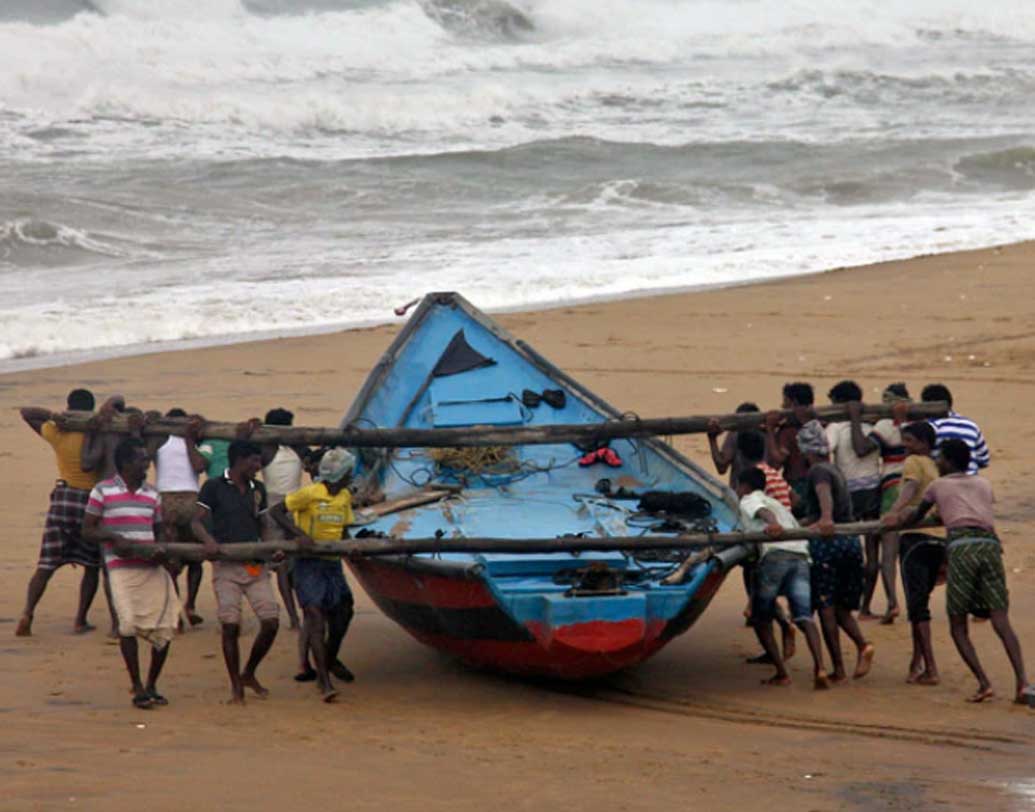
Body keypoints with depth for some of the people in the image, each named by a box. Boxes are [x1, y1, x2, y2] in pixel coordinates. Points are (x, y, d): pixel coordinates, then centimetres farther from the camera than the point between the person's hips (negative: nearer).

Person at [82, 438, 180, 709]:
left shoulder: (152, 494, 14)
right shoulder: (103, 491, 0)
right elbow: (87, 530, 1)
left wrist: (161, 550, -3)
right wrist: (114, 538, -17)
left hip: (152, 567, 5)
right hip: (122, 568, -5)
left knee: (164, 627, -1)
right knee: (129, 624, -15)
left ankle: (151, 685, 17)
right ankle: (137, 688, -3)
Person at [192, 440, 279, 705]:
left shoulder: (257, 490, 14)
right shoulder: (214, 487, -1)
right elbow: (196, 521, -6)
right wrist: (208, 539, -27)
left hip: (255, 564, 5)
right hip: (226, 566, -5)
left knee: (271, 621, -5)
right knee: (231, 625, -7)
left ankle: (249, 674, 16)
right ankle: (236, 687, 6)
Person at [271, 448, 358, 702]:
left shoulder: (345, 498, 8)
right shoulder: (310, 494, -13)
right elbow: (277, 511, -11)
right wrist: (299, 534, -23)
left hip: (333, 562, 7)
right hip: (309, 563, -7)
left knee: (342, 614, 12)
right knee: (316, 616, -13)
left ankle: (330, 660, 39)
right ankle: (324, 680, -15)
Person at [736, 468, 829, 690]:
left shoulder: (748, 501, 16)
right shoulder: (777, 504, 38)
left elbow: (763, 511, -8)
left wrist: (773, 524, -28)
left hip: (775, 555, -5)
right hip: (801, 556, 5)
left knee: (760, 618, 11)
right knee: (804, 617, -7)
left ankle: (781, 673, 5)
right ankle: (820, 668, -28)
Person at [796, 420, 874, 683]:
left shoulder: (818, 471, -6)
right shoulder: (836, 471, 21)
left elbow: (825, 495, -30)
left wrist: (826, 519, -47)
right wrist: (805, 523, 48)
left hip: (827, 542, -8)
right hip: (851, 541, 8)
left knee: (826, 606, -1)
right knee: (841, 606, 14)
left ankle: (838, 668, -4)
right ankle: (862, 645, -11)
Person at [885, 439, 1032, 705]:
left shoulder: (938, 486, 21)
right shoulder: (983, 484, 29)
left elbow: (917, 515, 38)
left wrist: (898, 523, 60)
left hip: (961, 547, -3)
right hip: (990, 544, 3)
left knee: (958, 626, 7)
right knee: (1001, 621, -4)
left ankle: (984, 683, -8)